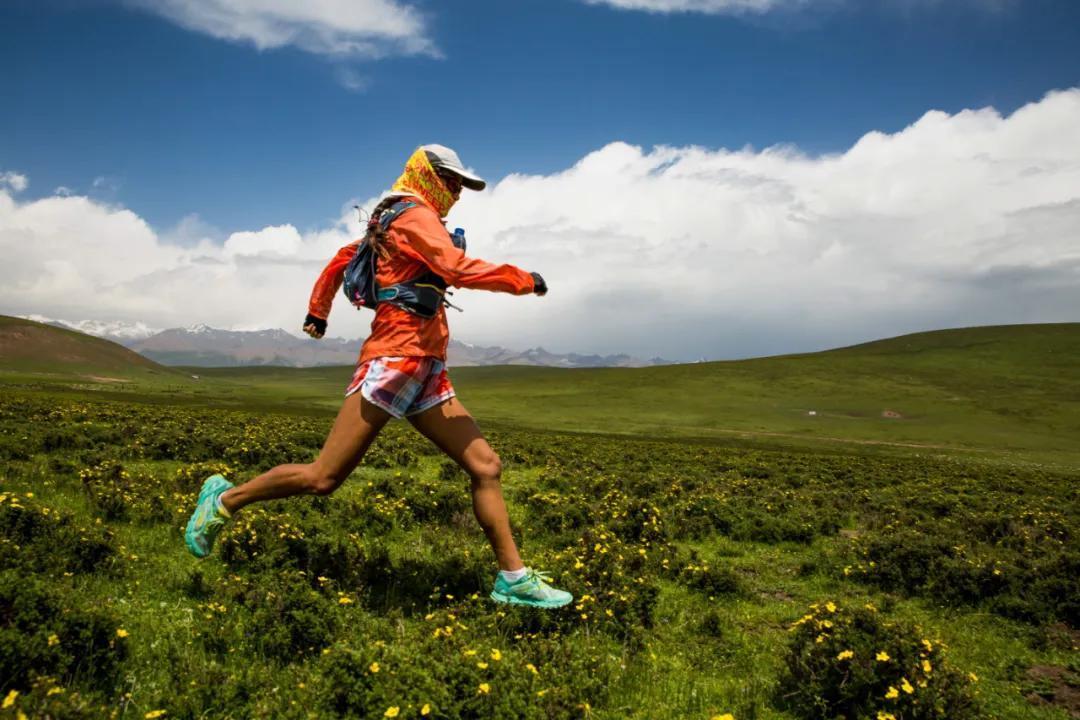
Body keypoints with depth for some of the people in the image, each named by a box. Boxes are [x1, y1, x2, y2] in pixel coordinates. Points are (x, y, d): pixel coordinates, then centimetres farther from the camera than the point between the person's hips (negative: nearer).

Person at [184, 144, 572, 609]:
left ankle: (514, 578, 3)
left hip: (425, 370, 10)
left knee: (485, 466, 1)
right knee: (323, 478, -5)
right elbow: (460, 270, -21)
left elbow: (342, 257, 34)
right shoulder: (415, 215, -5)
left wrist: (318, 310, 42)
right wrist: (522, 280, -10)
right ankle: (226, 500, 16)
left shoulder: (395, 223, 24)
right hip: (395, 358, -10)